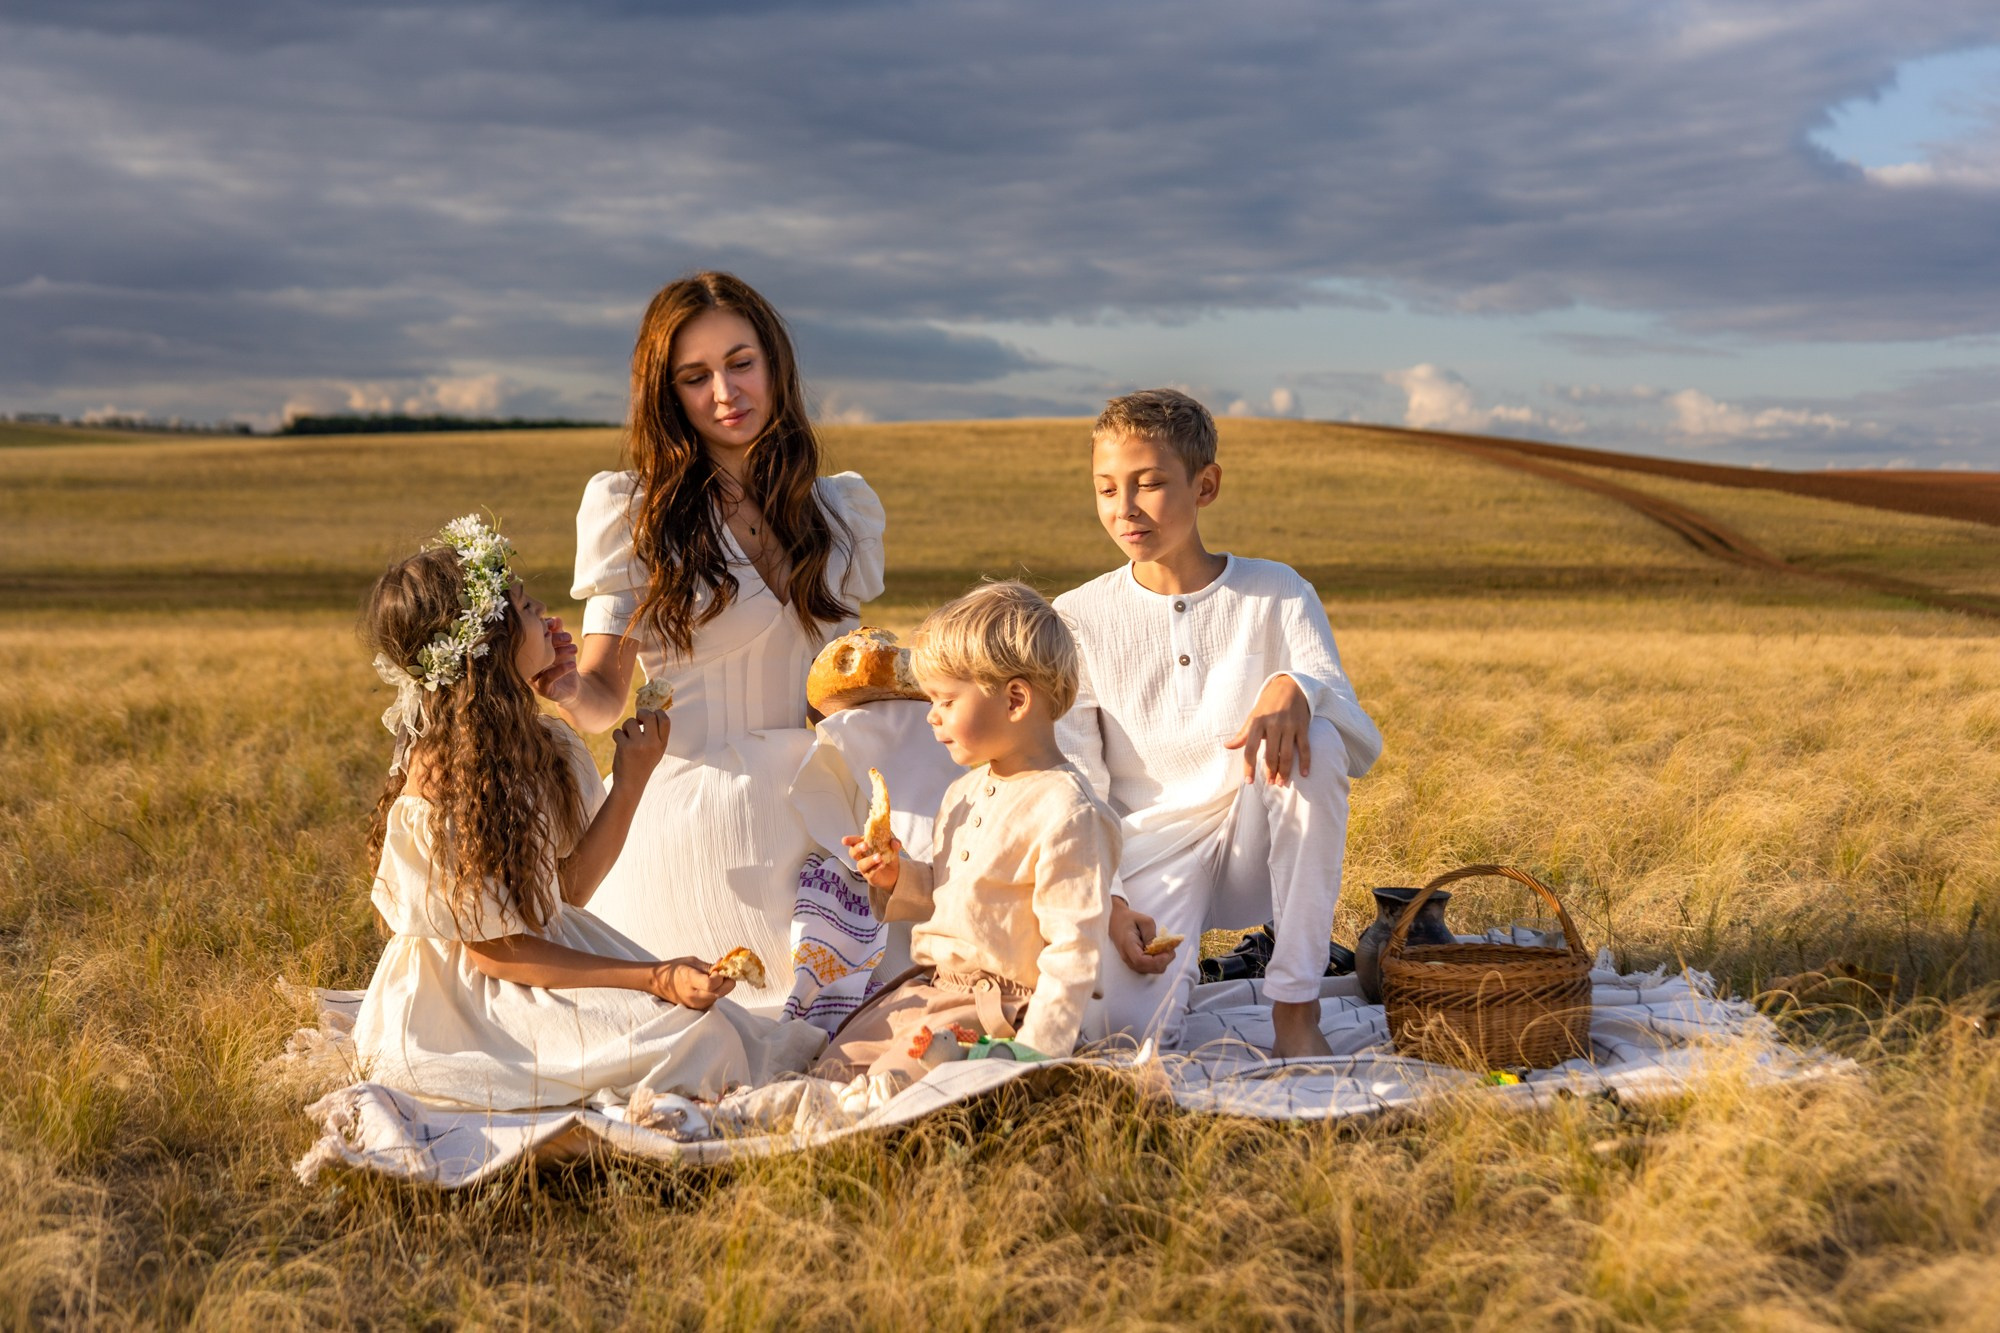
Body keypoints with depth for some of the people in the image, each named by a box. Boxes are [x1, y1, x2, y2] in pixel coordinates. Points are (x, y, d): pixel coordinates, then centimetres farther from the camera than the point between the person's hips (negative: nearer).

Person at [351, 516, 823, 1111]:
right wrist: (652, 979, -23)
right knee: (691, 1042, -21)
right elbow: (494, 950, -18)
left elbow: (570, 889, 2)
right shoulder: (435, 783, -22)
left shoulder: (542, 744, 0)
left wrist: (631, 782, -8)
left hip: (557, 955, 7)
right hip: (467, 1011, -7)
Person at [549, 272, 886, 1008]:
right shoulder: (631, 509, -3)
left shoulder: (845, 506, 9)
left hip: (810, 811, 4)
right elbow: (604, 696, -8)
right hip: (692, 811, -3)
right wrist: (565, 689, -29)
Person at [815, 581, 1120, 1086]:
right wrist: (897, 878, 4)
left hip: (1003, 1007, -9)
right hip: (933, 987, 9)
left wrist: (1035, 1049, -25)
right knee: (834, 1066, -4)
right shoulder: (965, 792, 12)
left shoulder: (1065, 814, -19)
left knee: (892, 1078, -22)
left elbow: (1074, 948, -20)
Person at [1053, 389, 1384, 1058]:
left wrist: (1297, 689, -34)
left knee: (1311, 740, -32)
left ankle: (1295, 1003, -23)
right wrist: (1107, 903, -18)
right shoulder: (1078, 620, 1)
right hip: (1150, 850, 0)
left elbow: (1363, 746, -11)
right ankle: (1171, 955, 10)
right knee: (1129, 1025, -30)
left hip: (1256, 848, 1)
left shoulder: (1276, 594, -1)